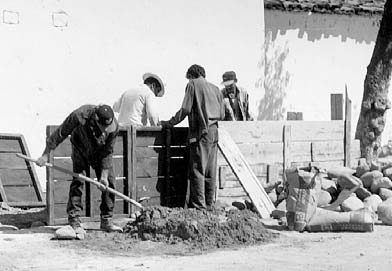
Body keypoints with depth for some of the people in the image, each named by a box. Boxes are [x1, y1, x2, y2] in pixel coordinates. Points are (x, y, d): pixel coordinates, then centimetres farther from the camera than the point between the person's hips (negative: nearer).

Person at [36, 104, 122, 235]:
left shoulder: (114, 127, -30)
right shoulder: (79, 116, -37)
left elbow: (107, 152, -18)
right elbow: (60, 133, -24)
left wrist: (104, 175, -21)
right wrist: (45, 155, -19)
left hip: (100, 153, 2)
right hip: (81, 149, -2)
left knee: (109, 182, -4)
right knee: (77, 182, -14)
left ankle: (106, 221, 6)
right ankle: (74, 221, -13)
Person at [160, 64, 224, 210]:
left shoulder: (193, 85, -1)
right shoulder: (215, 88, 16)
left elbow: (185, 109, -8)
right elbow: (221, 114, 14)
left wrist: (169, 123, 0)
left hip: (200, 132, -6)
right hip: (214, 132, 6)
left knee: (197, 170, -5)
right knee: (210, 170, 9)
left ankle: (198, 205, -8)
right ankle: (209, 204, 11)